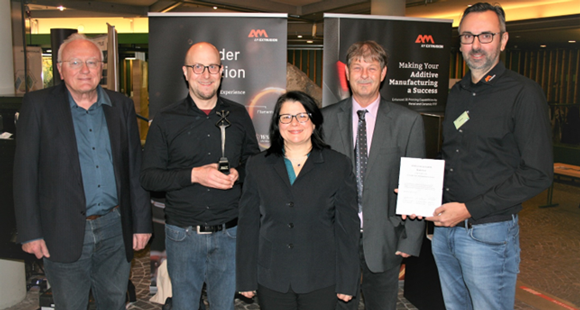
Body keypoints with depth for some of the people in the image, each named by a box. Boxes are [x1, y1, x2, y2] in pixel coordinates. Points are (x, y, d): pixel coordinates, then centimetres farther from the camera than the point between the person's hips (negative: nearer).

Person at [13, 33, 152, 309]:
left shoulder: (121, 106, 4)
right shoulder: (38, 105, -3)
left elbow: (135, 168, 6)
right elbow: (25, 171, -4)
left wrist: (141, 223, 5)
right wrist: (30, 232, -7)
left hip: (115, 227, 3)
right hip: (64, 233, -2)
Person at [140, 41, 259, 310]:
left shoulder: (238, 115, 4)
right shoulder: (166, 120, -2)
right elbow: (148, 177, -5)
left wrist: (238, 174, -10)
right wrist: (193, 175, -19)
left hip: (229, 232, 1)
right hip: (183, 234, -1)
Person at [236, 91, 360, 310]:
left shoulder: (338, 165, -1)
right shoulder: (258, 166, 3)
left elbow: (347, 226, -1)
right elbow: (248, 224, 3)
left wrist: (347, 282, -2)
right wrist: (246, 280, 2)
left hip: (321, 282, -1)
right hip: (271, 281, 1)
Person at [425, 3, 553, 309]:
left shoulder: (524, 94, -10)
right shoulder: (456, 94, 10)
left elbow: (537, 174, -15)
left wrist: (469, 209, -18)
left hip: (488, 234, -6)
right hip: (443, 227, 6)